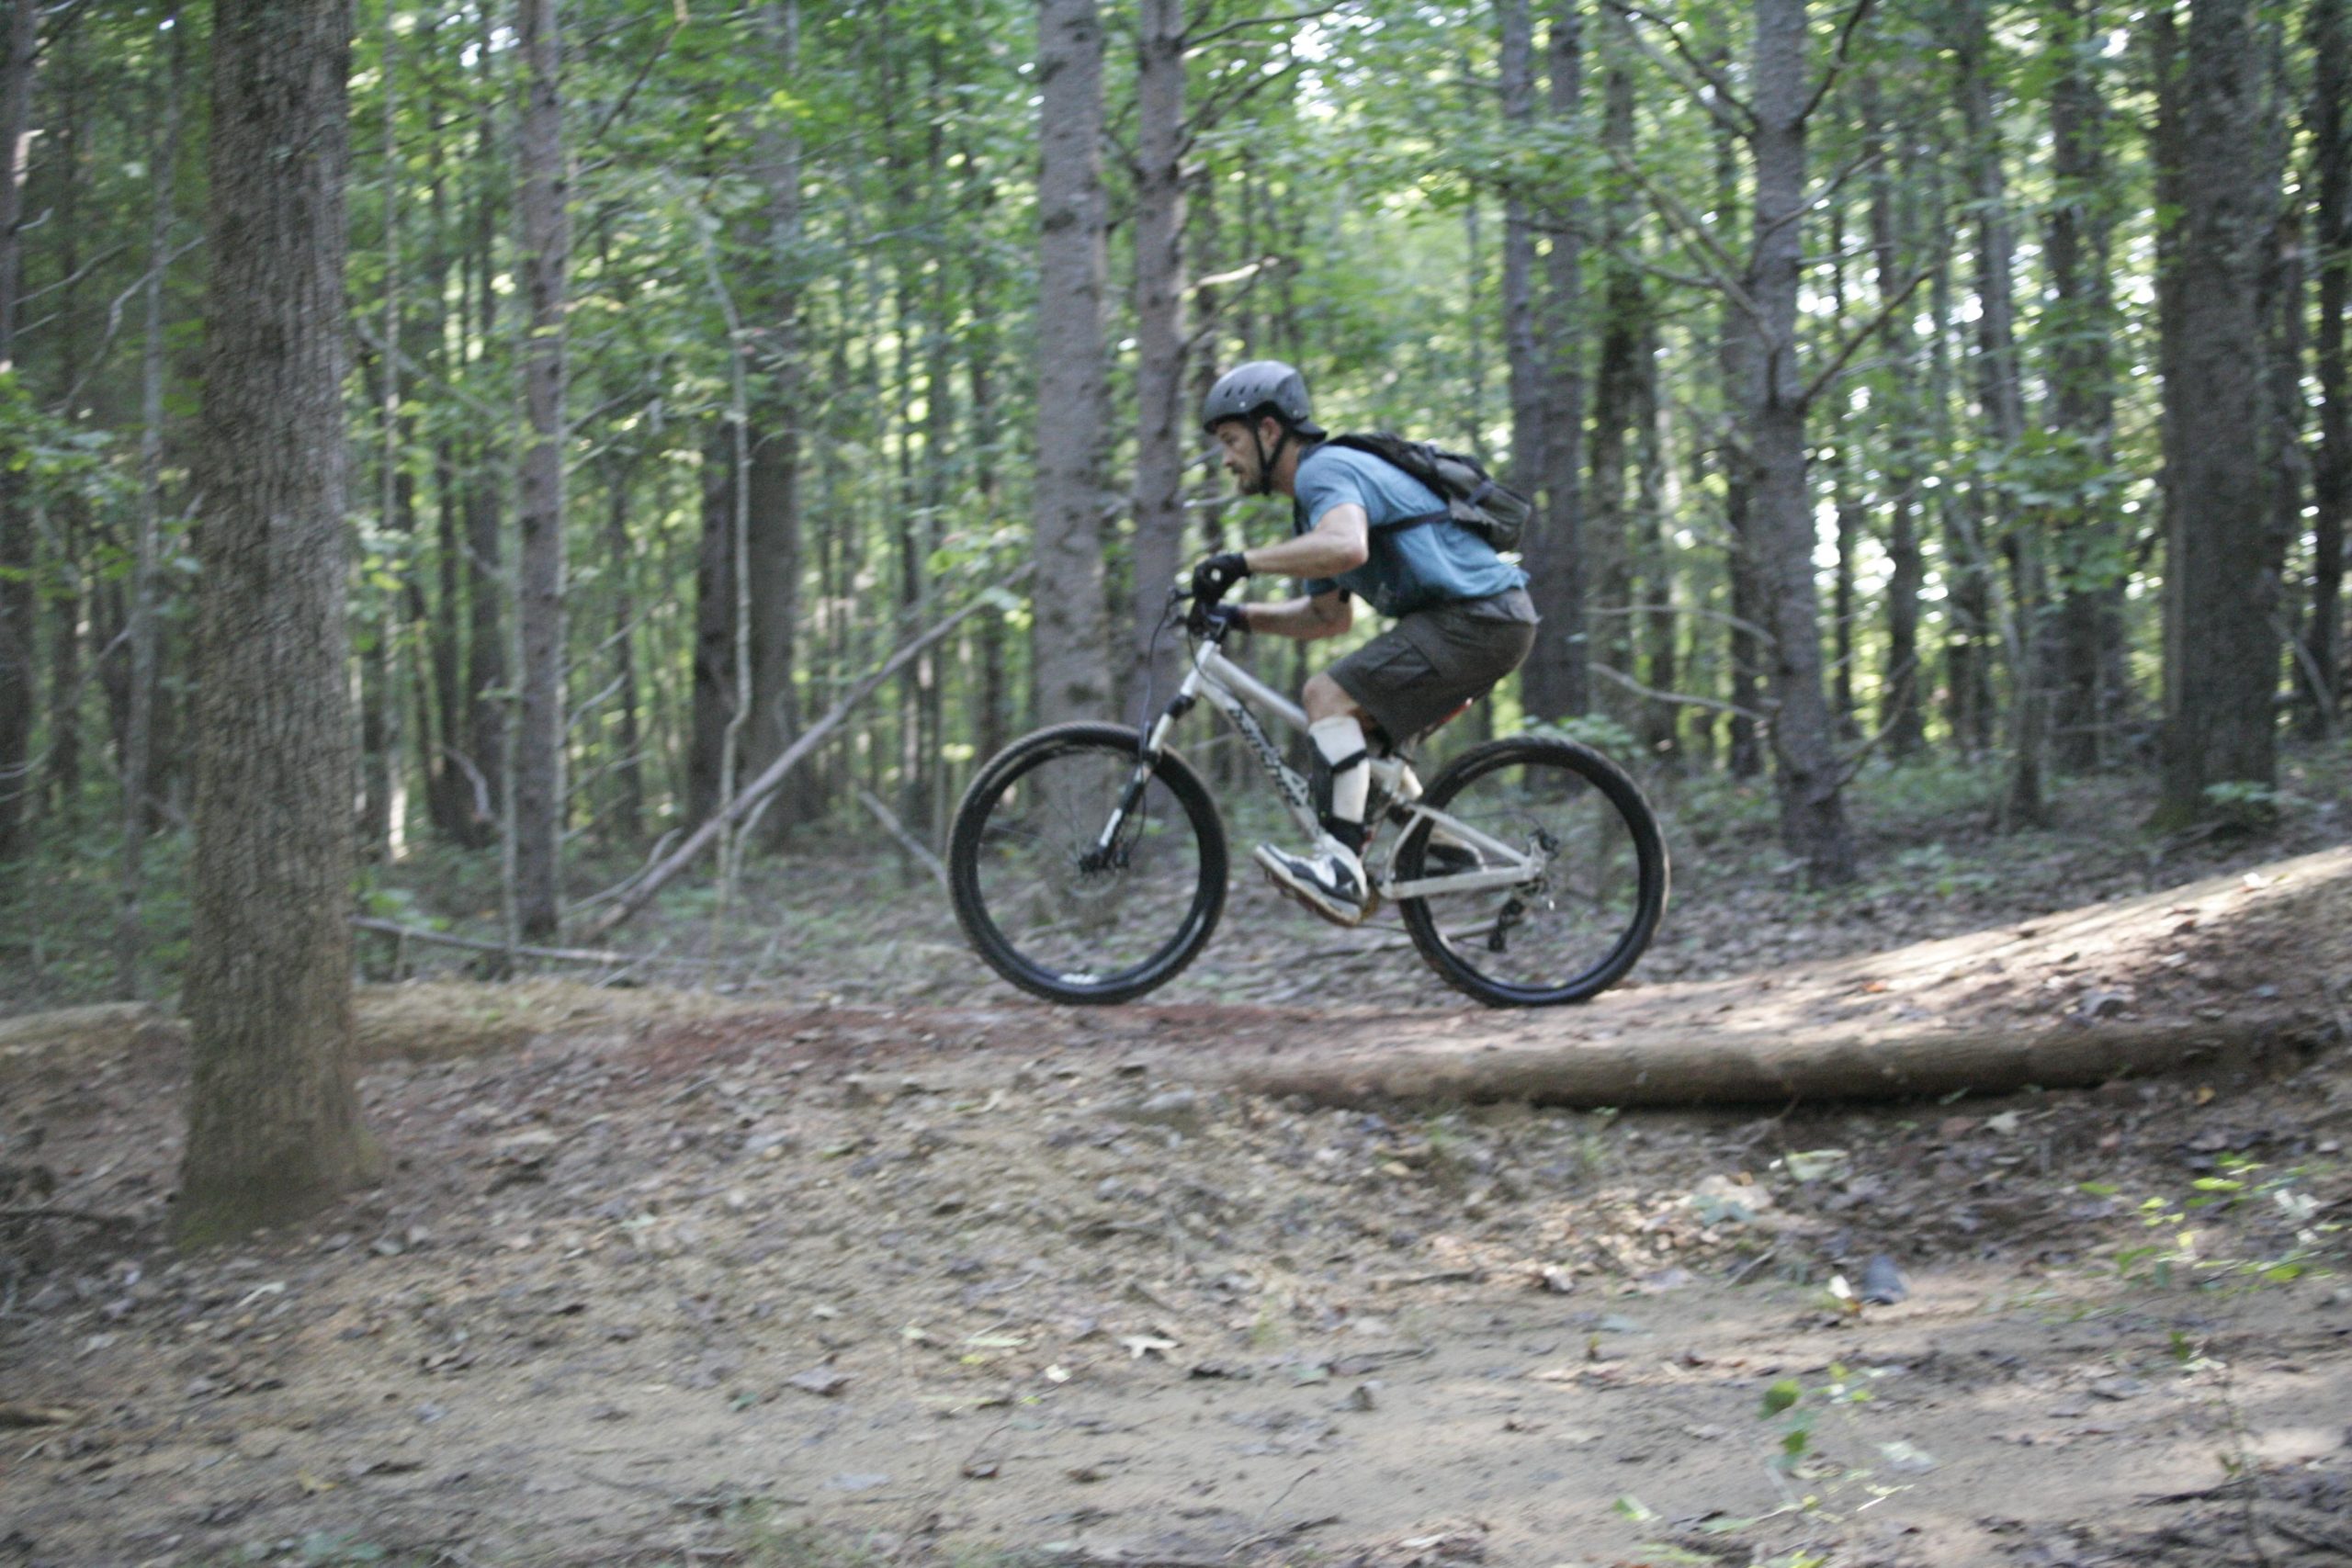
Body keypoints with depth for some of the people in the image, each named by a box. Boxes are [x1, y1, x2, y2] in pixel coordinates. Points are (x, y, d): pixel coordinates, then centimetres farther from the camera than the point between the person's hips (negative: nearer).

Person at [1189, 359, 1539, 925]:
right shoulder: (1311, 501, 21)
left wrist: (1239, 562, -29)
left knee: (1328, 696, -18)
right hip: (1487, 621, 11)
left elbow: (1345, 546, -33)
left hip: (1479, 617, -11)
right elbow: (1330, 616, 26)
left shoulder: (1325, 469, -11)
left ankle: (1340, 868, -27)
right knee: (1352, 725, 17)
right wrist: (1241, 617, 14)